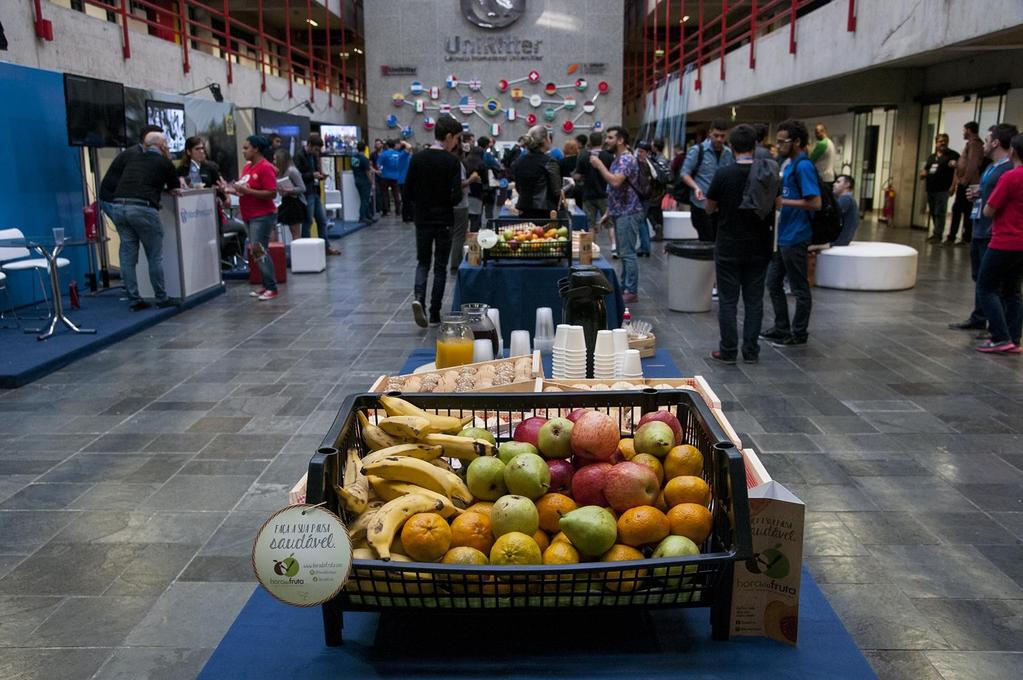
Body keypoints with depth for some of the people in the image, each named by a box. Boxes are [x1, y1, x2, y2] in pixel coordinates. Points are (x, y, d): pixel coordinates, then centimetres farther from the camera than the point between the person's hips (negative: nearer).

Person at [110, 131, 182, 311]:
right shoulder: (164, 162, 8)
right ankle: (161, 298, 10)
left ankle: (133, 300, 12)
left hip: (119, 206, 5)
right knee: (155, 256, 5)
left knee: (127, 256, 9)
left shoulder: (133, 158, 22)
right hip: (142, 207, -5)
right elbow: (175, 188, 20)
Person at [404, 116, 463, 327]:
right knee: (440, 266, 8)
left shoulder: (417, 158, -1)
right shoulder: (452, 161, -13)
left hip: (422, 219, 3)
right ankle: (435, 313, 11)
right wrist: (447, 204, 3)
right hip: (443, 220, -3)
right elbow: (456, 195, -17)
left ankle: (419, 298, -10)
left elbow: (408, 189, 1)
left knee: (423, 262, 16)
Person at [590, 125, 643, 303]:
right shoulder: (618, 159, 18)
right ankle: (625, 288, 18)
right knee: (623, 253, 13)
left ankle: (631, 291, -5)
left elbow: (615, 182, -30)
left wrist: (599, 164, -20)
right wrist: (609, 212, 21)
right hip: (620, 212, 10)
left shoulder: (627, 159, -14)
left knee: (627, 253, -8)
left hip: (628, 213, -10)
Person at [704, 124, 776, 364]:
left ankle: (728, 352, 8)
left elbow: (709, 208, 0)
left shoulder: (723, 174, -12)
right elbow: (775, 206, 10)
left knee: (728, 301, 5)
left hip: (728, 248, -3)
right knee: (754, 301, 10)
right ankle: (751, 351, 14)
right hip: (759, 248, 3)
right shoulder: (767, 173, -3)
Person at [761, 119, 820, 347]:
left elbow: (815, 202, -23)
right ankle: (781, 328, 26)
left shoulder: (803, 166, -16)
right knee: (773, 283, 16)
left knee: (799, 288, 2)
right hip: (782, 235, 10)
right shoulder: (790, 164, 12)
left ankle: (799, 334, 13)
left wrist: (782, 201, -21)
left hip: (795, 238, -10)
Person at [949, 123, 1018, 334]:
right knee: (979, 277, 17)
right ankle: (979, 319, 28)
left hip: (993, 234, -10)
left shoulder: (1010, 170, -16)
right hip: (979, 230, 10)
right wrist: (976, 196, 9)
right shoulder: (990, 168, 15)